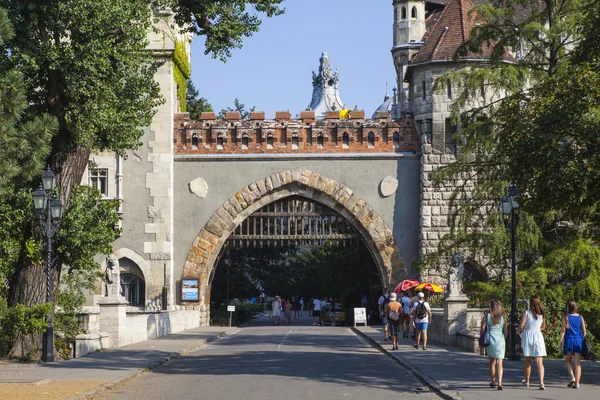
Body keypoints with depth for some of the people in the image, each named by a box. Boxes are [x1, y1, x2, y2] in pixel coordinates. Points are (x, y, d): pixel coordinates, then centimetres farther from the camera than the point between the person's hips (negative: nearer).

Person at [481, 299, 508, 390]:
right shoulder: (503, 317, 0)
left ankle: (493, 381, 27)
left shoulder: (487, 316, -4)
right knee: (499, 363, -2)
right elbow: (506, 332, 5)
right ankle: (499, 381, -20)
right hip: (500, 341, 0)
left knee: (492, 362, 16)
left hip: (490, 341, 0)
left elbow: (482, 330, -4)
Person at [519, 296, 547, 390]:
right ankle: (541, 382, -19)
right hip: (538, 337, 1)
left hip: (527, 336, -1)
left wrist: (520, 332, 10)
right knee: (539, 362, -3)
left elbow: (521, 326, -11)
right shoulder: (542, 315, 3)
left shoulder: (527, 313, -7)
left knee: (527, 361, 15)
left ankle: (527, 381, 29)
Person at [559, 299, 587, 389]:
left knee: (568, 360, 15)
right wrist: (583, 340, 16)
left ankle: (572, 377, -6)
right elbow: (584, 331, 7)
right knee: (577, 363, 2)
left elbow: (563, 330, -6)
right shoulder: (580, 317, 5)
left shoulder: (566, 317, -2)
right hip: (579, 341, 2)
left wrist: (561, 341, -2)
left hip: (569, 340, -2)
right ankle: (577, 383, -5)